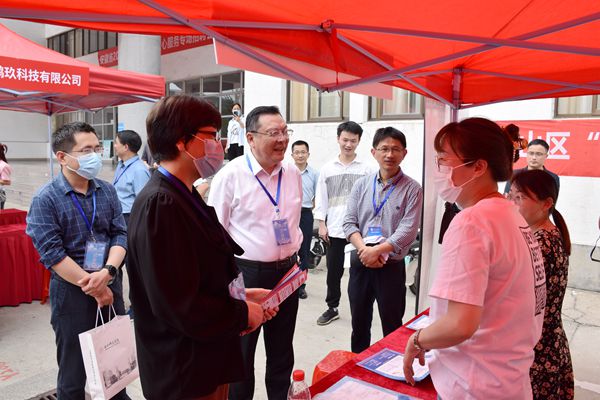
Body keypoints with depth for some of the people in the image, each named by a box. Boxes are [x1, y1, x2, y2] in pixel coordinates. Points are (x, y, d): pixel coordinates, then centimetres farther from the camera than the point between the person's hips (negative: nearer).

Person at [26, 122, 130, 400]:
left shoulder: (107, 191, 2)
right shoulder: (46, 199, -11)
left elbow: (120, 234, 0)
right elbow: (52, 254, -15)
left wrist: (107, 272, -18)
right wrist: (93, 287, -14)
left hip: (111, 285, 4)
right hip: (71, 291, -4)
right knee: (74, 367, 13)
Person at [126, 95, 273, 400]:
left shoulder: (186, 197, 7)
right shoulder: (160, 204, -24)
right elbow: (178, 304, -27)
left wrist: (240, 297, 1)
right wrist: (242, 314, -15)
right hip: (184, 375, -9)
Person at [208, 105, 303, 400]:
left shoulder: (293, 174, 3)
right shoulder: (230, 175, -13)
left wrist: (294, 256, 14)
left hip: (287, 272, 5)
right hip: (246, 274, -4)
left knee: (282, 351, 19)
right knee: (241, 352, 14)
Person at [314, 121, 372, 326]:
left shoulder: (365, 169, 2)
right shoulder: (327, 168, 6)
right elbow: (321, 198, 7)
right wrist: (322, 224, 1)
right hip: (334, 230, 2)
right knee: (333, 271, 10)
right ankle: (332, 308, 25)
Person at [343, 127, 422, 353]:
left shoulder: (411, 189, -5)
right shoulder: (361, 185, 5)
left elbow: (408, 230, -12)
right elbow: (349, 223, 1)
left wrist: (377, 250, -18)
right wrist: (364, 249, -14)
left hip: (392, 265, -3)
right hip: (360, 262, 3)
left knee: (392, 326, 9)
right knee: (359, 322, 16)